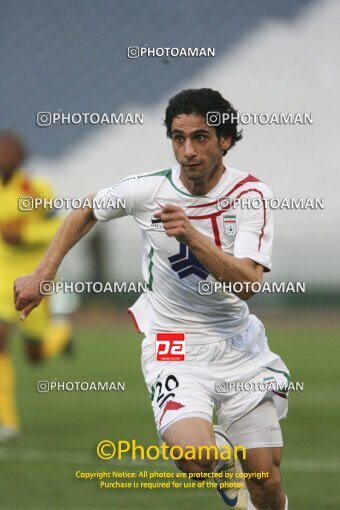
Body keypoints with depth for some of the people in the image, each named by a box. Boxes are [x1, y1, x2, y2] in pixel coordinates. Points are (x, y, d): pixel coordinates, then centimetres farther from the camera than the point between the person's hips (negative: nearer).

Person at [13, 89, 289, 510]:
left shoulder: (250, 194, -11)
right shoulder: (148, 189, -9)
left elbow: (247, 283, -21)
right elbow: (86, 212, 12)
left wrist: (192, 235, -32)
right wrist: (43, 274, 6)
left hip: (238, 343, 1)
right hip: (173, 344, -1)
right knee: (195, 460, -26)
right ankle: (218, 448, 11)